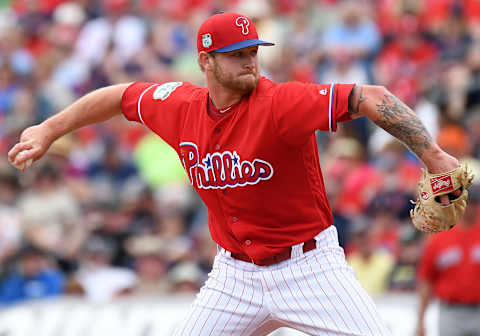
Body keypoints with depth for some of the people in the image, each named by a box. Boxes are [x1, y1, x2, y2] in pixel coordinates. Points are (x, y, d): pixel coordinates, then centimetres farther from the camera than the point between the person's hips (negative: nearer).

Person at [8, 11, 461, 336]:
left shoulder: (280, 103, -19)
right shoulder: (180, 106, -2)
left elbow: (371, 99, -27)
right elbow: (118, 96, 16)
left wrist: (434, 158, -35)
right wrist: (48, 131, 20)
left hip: (309, 264, -4)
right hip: (236, 273, 4)